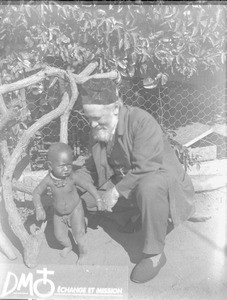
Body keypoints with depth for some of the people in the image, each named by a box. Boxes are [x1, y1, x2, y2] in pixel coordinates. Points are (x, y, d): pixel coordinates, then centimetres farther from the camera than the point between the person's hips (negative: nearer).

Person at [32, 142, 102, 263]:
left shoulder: (72, 177, -32)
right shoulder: (48, 180, -27)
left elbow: (88, 185, -21)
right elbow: (36, 193, -15)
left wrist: (98, 199, -28)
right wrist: (39, 208, -28)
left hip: (75, 209, -3)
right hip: (59, 212, 3)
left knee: (78, 233, -7)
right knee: (59, 235, 18)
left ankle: (82, 253, 24)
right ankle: (68, 246, 52)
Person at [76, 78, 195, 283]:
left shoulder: (141, 121, -26)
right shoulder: (99, 129, -3)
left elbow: (145, 169, -31)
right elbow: (94, 168, 5)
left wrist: (117, 191, -28)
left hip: (165, 184, -7)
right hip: (125, 184, 8)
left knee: (149, 187, -42)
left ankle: (155, 254, -21)